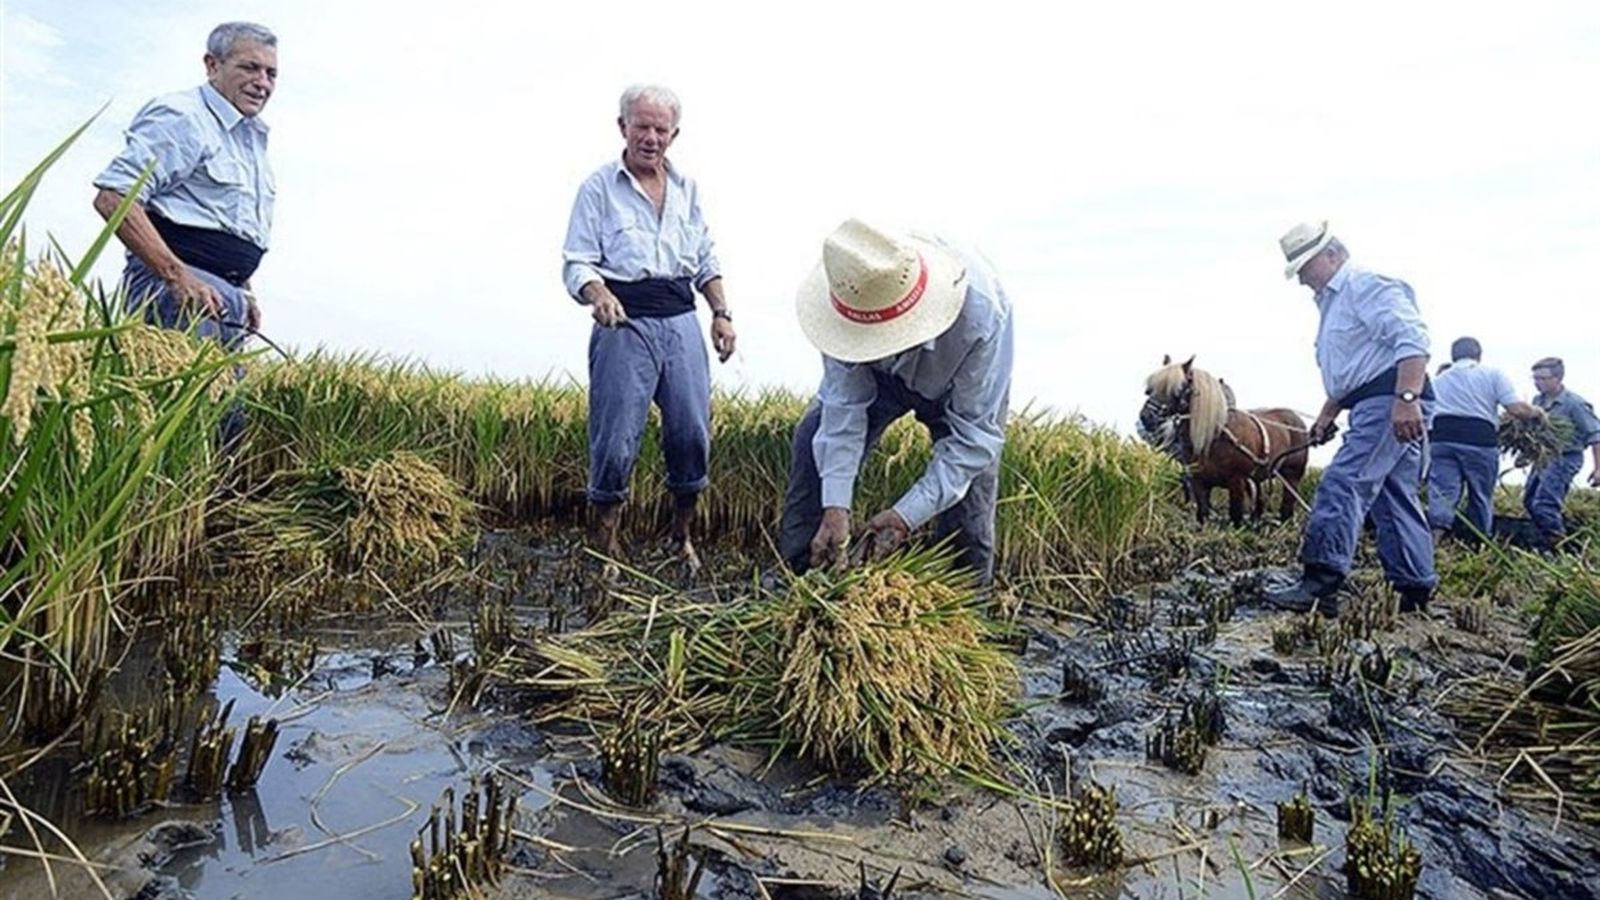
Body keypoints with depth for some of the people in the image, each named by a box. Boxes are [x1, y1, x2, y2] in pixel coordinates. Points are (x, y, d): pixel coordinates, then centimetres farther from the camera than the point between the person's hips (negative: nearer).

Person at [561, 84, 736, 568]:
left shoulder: (687, 188, 16)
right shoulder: (599, 187, 1)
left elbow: (707, 260, 22)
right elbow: (576, 262, -2)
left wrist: (721, 314, 11)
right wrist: (597, 294, -23)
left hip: (681, 322, 4)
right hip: (625, 325, -4)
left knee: (693, 434, 4)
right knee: (616, 440, -5)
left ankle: (682, 538, 23)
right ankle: (607, 545, 14)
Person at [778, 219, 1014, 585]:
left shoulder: (981, 315, -43)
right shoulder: (849, 299, -36)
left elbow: (975, 434, -35)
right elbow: (845, 404, -29)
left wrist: (907, 514, -41)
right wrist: (835, 507, -37)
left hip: (961, 384, -2)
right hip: (881, 375, 3)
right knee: (817, 435, -14)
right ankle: (797, 572, -2)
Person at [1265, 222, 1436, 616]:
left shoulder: (1368, 285, -7)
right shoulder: (1331, 301, 25)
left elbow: (1412, 339, -20)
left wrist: (1406, 399, -30)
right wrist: (1328, 413, 25)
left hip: (1389, 404, -11)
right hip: (1373, 406, 11)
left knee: (1342, 484, -18)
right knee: (1396, 500, 12)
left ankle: (1320, 585, -22)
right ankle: (1416, 592, 18)